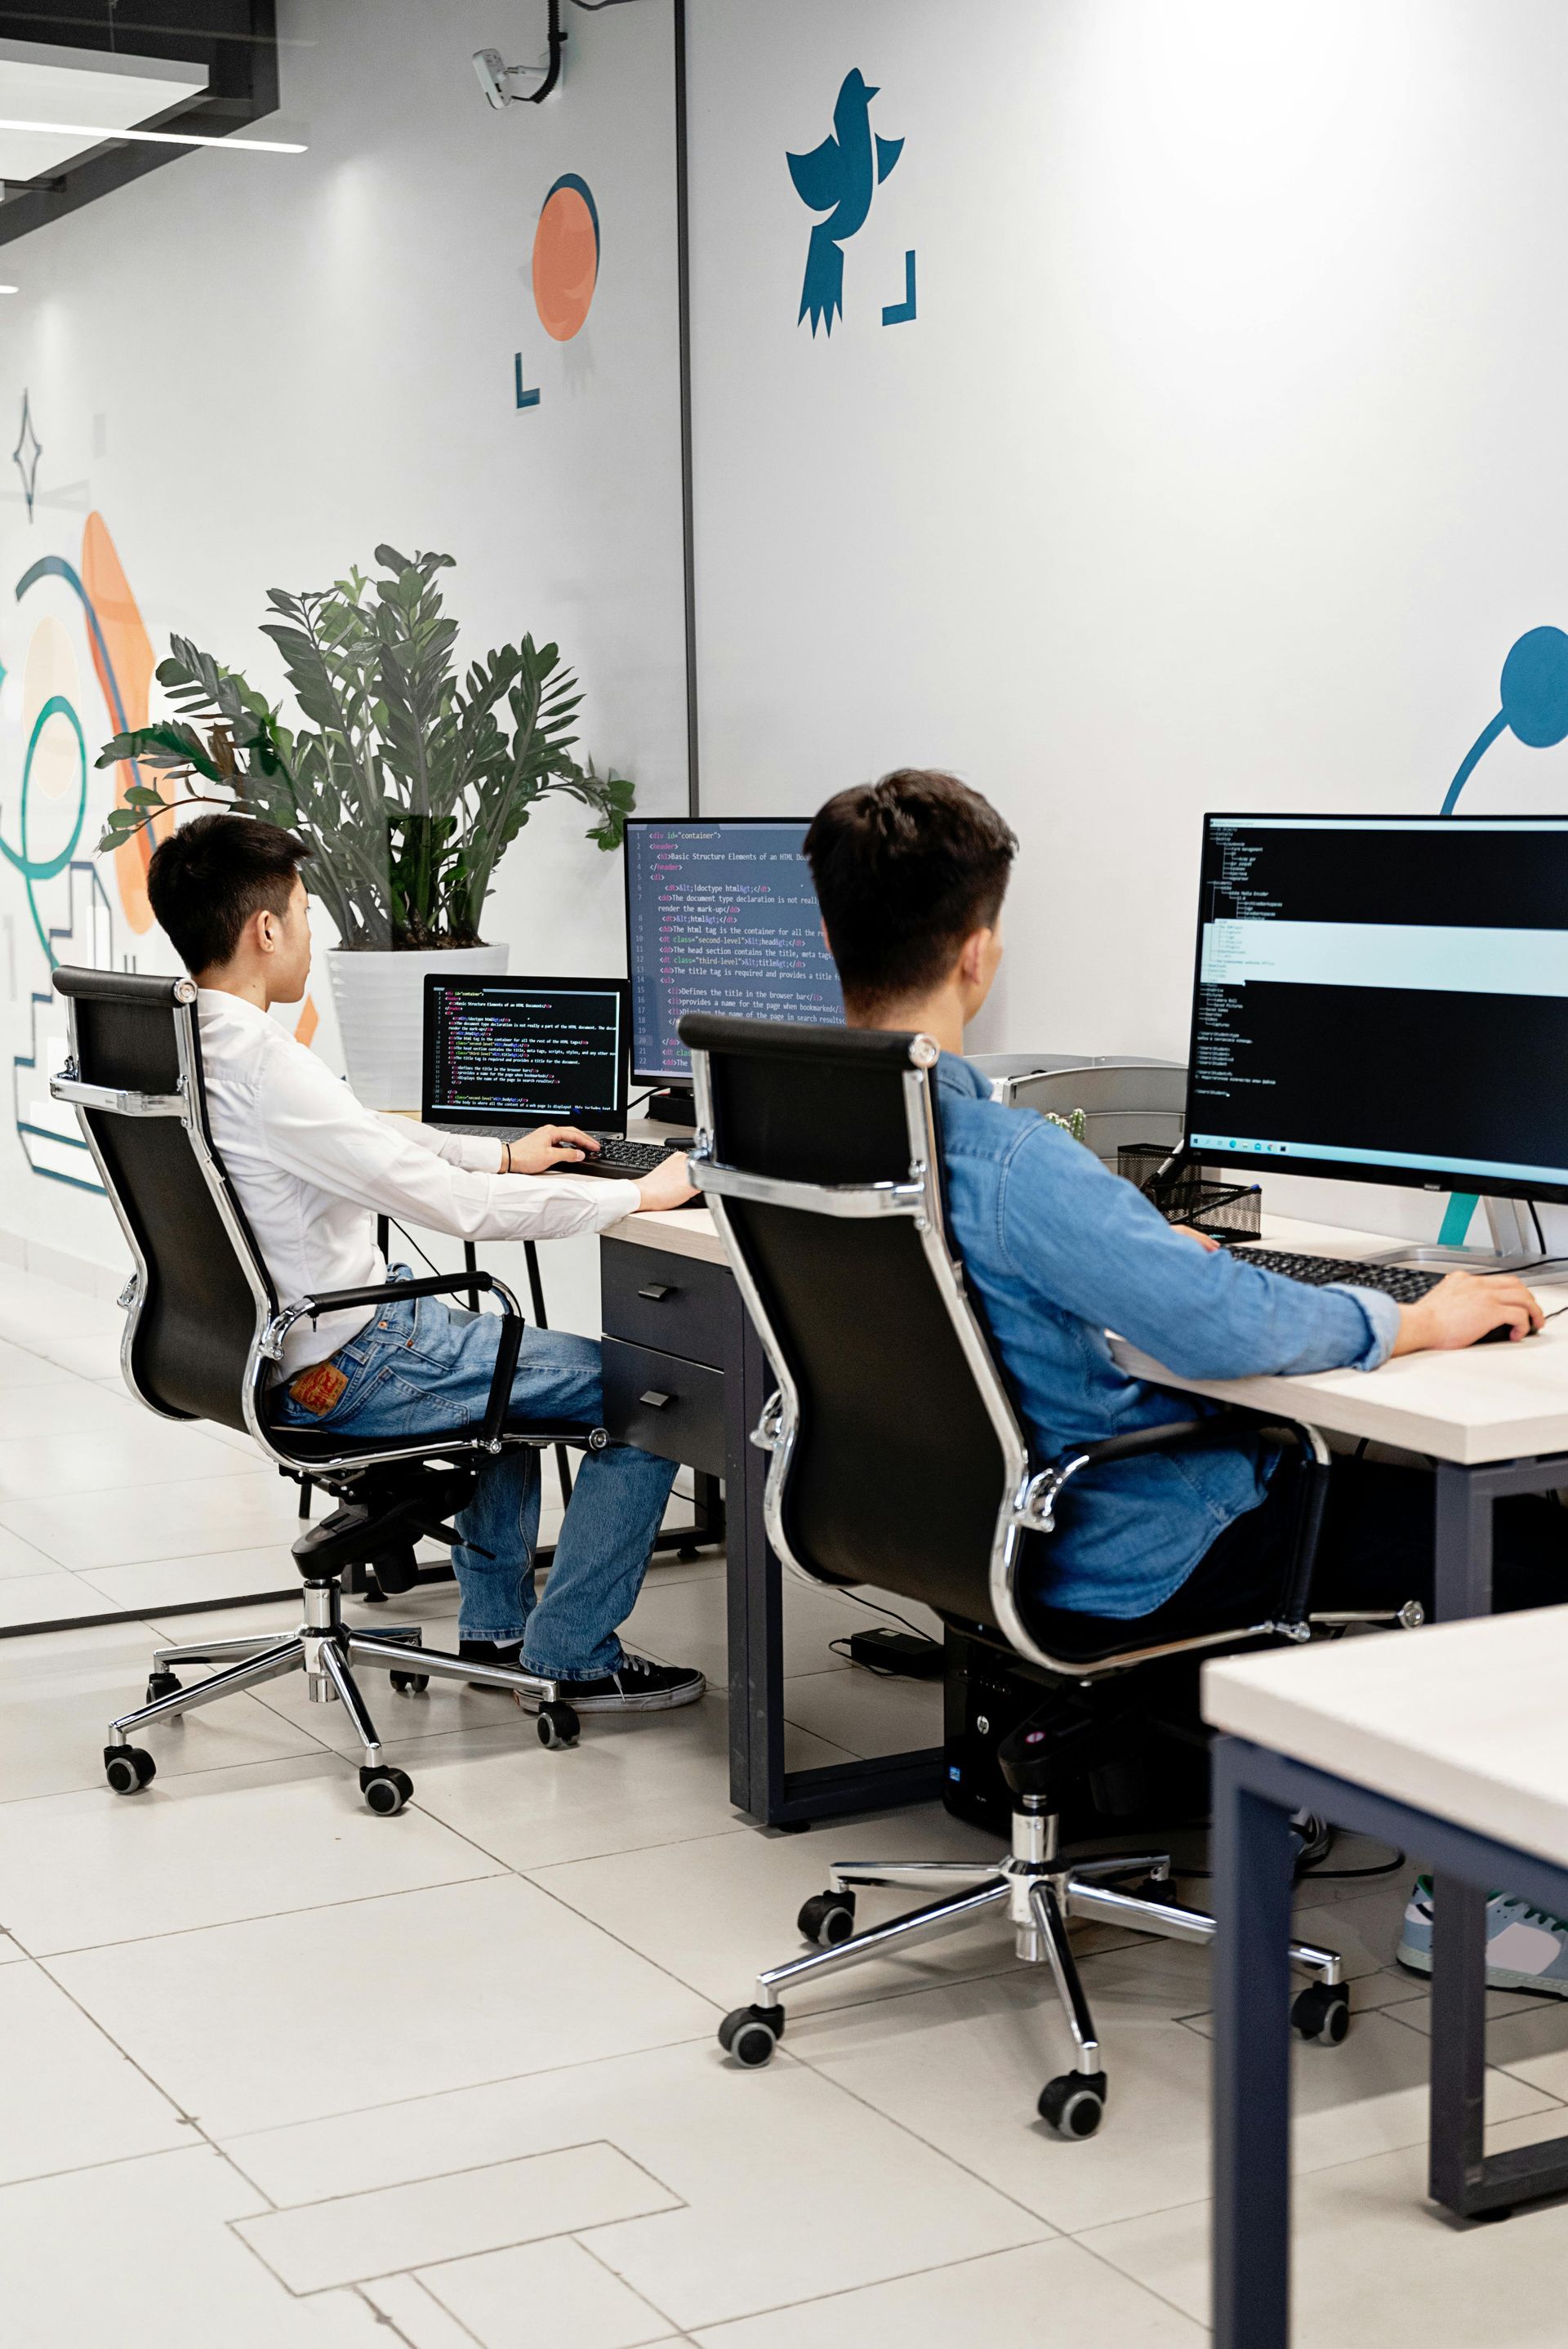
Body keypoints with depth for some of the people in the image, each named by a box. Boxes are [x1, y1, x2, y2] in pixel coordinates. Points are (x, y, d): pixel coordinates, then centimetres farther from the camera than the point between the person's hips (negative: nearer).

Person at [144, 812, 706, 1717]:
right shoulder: (261, 1063, -26)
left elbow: (371, 1134, 17)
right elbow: (452, 1203, -26)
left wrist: (506, 1155, 21)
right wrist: (640, 1194, -16)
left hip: (260, 1344, 10)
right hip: (345, 1373, -10)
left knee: (504, 1344, 35)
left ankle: (495, 1623, 35)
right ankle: (568, 1657, 8)